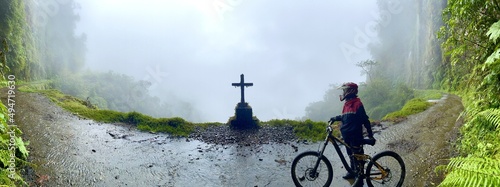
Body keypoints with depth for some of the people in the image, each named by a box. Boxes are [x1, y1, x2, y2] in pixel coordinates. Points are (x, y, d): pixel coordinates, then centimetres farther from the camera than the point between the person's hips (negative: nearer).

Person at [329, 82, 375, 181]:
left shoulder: (357, 104, -12)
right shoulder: (347, 104, 12)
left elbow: (365, 120, -12)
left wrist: (370, 135, -12)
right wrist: (335, 118, 7)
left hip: (355, 135, -8)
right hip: (347, 135, 8)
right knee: (351, 155, 19)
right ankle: (352, 172, 32)